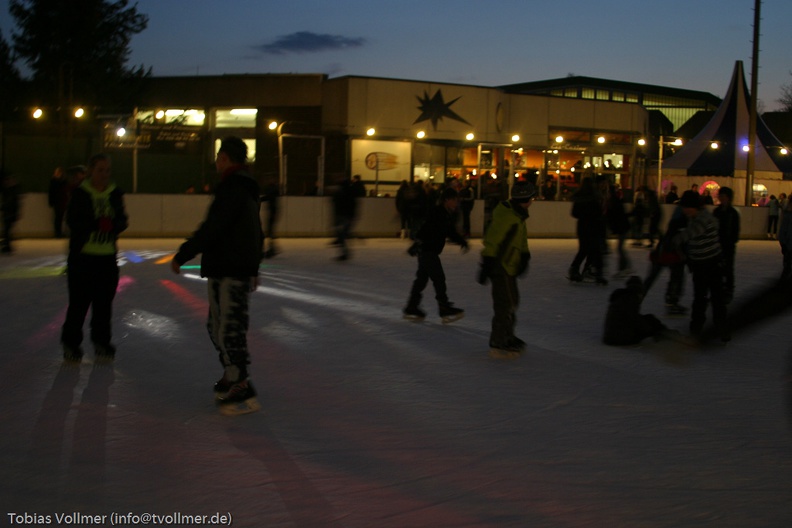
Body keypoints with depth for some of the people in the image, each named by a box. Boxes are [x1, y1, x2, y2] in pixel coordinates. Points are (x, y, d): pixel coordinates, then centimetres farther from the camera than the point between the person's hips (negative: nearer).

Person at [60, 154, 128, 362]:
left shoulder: (115, 194, 6)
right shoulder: (80, 193, -6)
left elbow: (123, 220, 6)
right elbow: (72, 220, -11)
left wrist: (113, 224, -16)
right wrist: (96, 224, -26)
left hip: (108, 256, 4)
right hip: (83, 255, -3)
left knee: (104, 302, 8)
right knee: (79, 301, 0)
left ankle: (101, 342, 22)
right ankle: (71, 343, 14)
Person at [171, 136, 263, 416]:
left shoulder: (232, 187, -16)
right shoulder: (245, 187, 17)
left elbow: (212, 228, -23)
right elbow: (255, 233, 23)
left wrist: (183, 255, -15)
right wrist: (253, 267, 30)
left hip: (229, 272, -11)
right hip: (238, 268, 11)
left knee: (230, 330, -6)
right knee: (218, 326, 19)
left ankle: (243, 392, -1)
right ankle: (232, 378, 30)